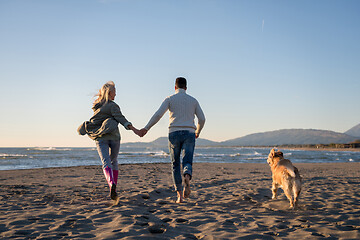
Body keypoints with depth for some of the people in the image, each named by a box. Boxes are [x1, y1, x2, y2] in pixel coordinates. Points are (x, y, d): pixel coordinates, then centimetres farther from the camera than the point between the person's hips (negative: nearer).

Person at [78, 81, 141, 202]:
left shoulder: (97, 105, 11)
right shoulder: (112, 105, -6)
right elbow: (121, 118, -20)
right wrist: (133, 129, -26)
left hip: (101, 138, 2)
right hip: (113, 137, -2)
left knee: (106, 163, -11)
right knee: (114, 161, 17)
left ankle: (111, 183, -39)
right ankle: (113, 191, 19)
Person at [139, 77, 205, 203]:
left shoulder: (170, 99, 7)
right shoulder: (193, 100, 14)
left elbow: (158, 114, -7)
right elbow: (202, 118, 9)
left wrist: (146, 128, -3)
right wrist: (197, 132, 28)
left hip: (174, 134, -1)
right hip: (189, 133, 1)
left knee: (175, 165, 10)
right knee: (187, 163, -2)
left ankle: (180, 195, 3)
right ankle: (187, 179, -40)